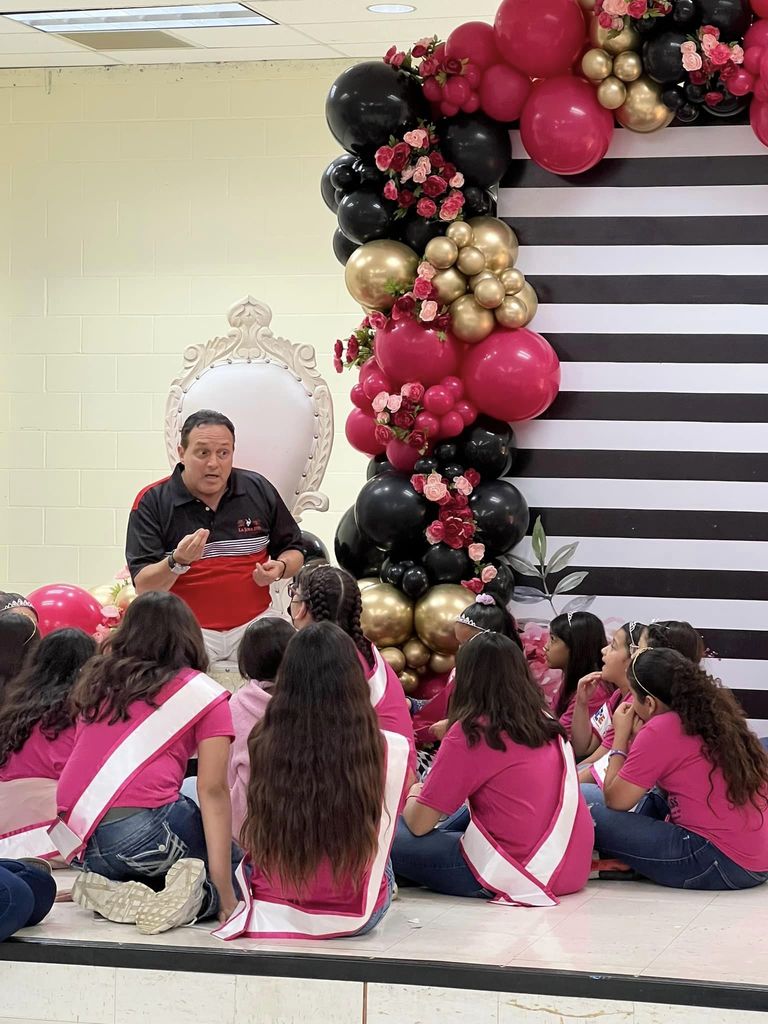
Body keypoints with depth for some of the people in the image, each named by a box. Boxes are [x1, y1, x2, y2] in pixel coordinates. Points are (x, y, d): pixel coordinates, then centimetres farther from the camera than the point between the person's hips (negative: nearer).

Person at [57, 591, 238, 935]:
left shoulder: (97, 682, 21)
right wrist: (224, 890, -6)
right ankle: (199, 895, -15)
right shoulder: (204, 694, 8)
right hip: (144, 824, -5)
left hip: (77, 838, 6)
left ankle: (114, 892, 0)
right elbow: (213, 790, -2)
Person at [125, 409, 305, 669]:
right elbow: (144, 587, -7)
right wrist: (177, 562, -25)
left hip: (253, 623, 3)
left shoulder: (259, 490, 7)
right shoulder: (151, 502, -1)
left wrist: (279, 568, -3)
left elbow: (294, 552, 19)